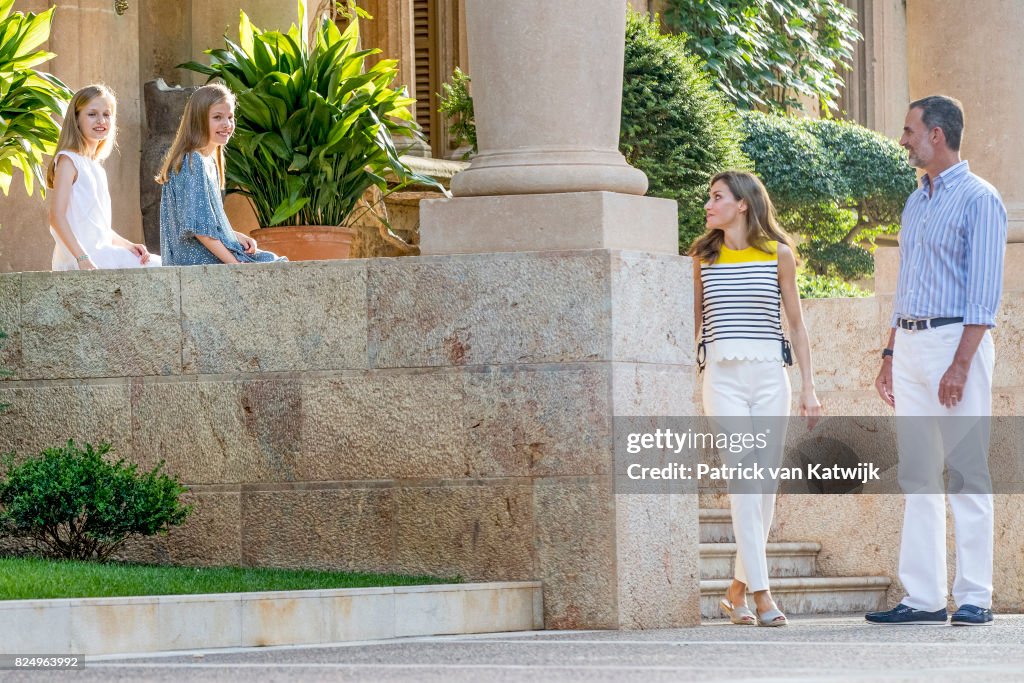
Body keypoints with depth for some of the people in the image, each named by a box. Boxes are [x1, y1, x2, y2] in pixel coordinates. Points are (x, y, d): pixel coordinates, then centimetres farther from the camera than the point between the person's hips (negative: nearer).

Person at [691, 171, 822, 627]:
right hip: (722, 377, -1)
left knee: (765, 486, 1)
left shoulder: (778, 254, 6)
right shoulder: (703, 256, 9)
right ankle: (761, 593, -17)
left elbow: (796, 323, 10)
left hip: (770, 375, 1)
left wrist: (808, 385, 4)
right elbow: (693, 322, 16)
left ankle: (738, 589, 15)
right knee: (743, 480, -13)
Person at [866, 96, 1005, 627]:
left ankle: (974, 597, -7)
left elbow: (984, 290, -13)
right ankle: (923, 597, 5)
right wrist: (891, 354, 17)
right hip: (909, 343, 8)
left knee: (967, 473, -7)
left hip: (956, 339, -8)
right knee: (917, 475, 5)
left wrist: (961, 363, -20)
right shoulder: (916, 203, 18)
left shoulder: (978, 199, -6)